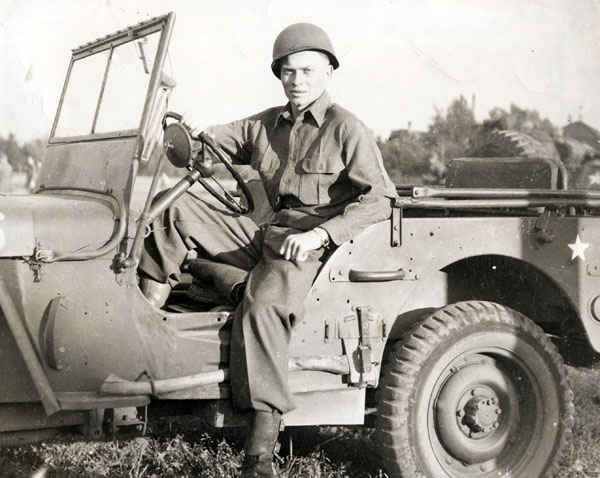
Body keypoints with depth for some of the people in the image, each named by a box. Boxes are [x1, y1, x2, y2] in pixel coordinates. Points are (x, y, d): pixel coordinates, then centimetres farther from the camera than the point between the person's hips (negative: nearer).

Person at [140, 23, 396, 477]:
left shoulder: (347, 129, -5)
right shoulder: (265, 125, 15)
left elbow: (380, 199, -12)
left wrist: (319, 234, -21)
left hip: (313, 245, -7)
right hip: (267, 232, 7)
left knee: (261, 307, -34)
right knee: (180, 209, -6)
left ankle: (263, 441, -34)